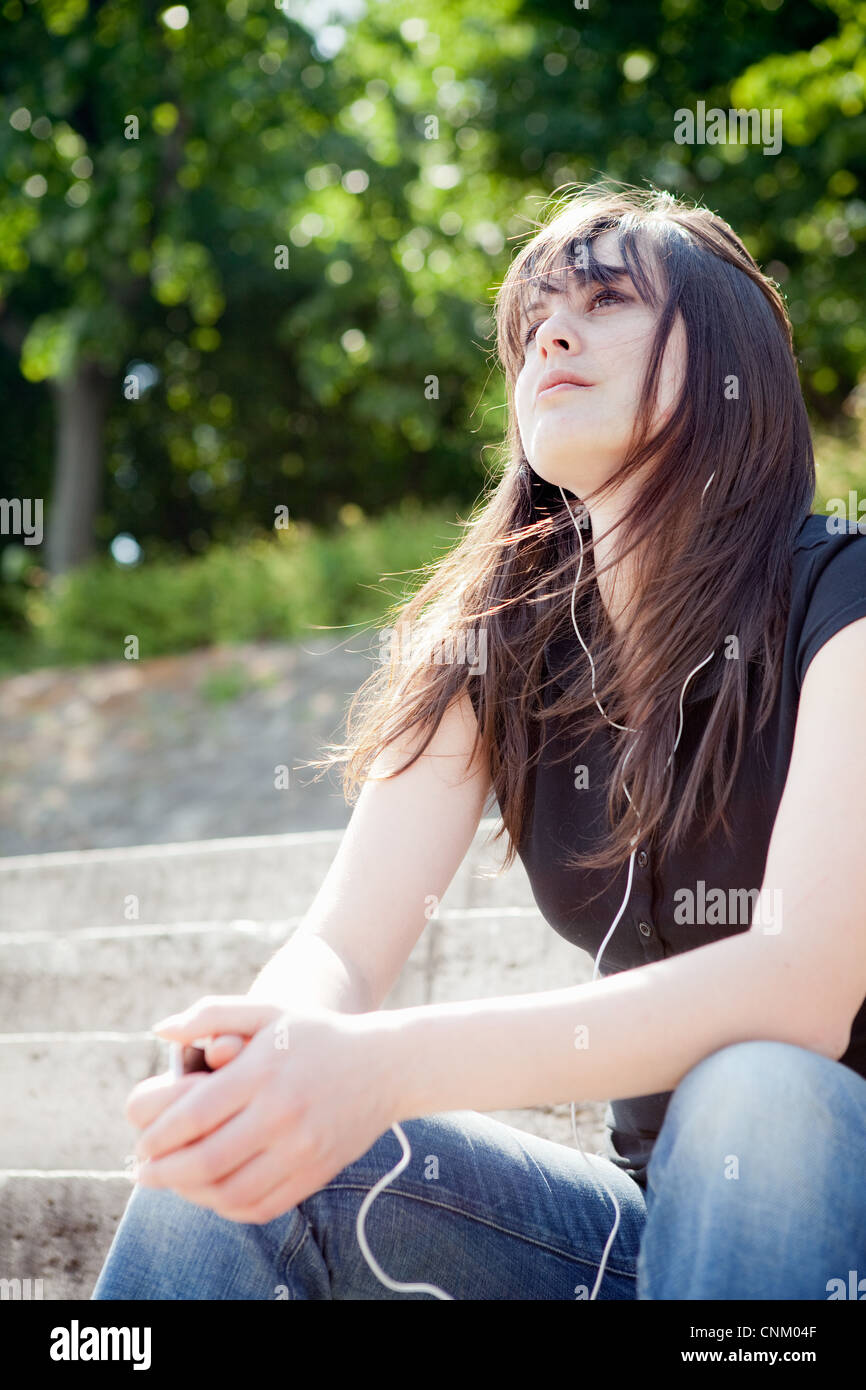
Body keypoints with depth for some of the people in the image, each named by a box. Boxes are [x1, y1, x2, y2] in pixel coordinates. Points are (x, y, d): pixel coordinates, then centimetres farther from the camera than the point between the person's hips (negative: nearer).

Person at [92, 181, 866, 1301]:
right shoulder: (495, 648, 4)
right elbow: (341, 945, -6)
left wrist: (392, 1063, -36)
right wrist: (273, 1061, -32)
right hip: (652, 1207, 4)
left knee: (754, 1091, -35)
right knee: (237, 1164, -19)